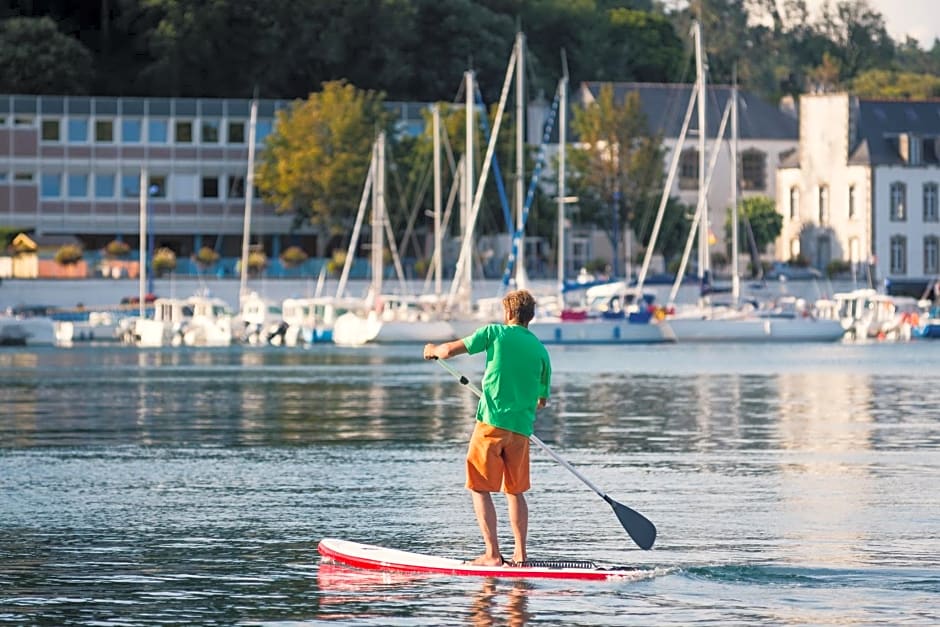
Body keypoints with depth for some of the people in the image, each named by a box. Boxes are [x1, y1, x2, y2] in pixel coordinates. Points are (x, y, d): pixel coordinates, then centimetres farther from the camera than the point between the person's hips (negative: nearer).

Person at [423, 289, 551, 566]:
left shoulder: (495, 333, -2)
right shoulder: (541, 350, 9)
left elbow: (451, 349, -4)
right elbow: (543, 399, 17)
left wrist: (433, 350, 19)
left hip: (492, 422, -4)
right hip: (522, 428, 4)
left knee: (480, 489, 2)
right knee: (515, 491, 15)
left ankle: (493, 554, -5)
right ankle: (520, 554, 12)